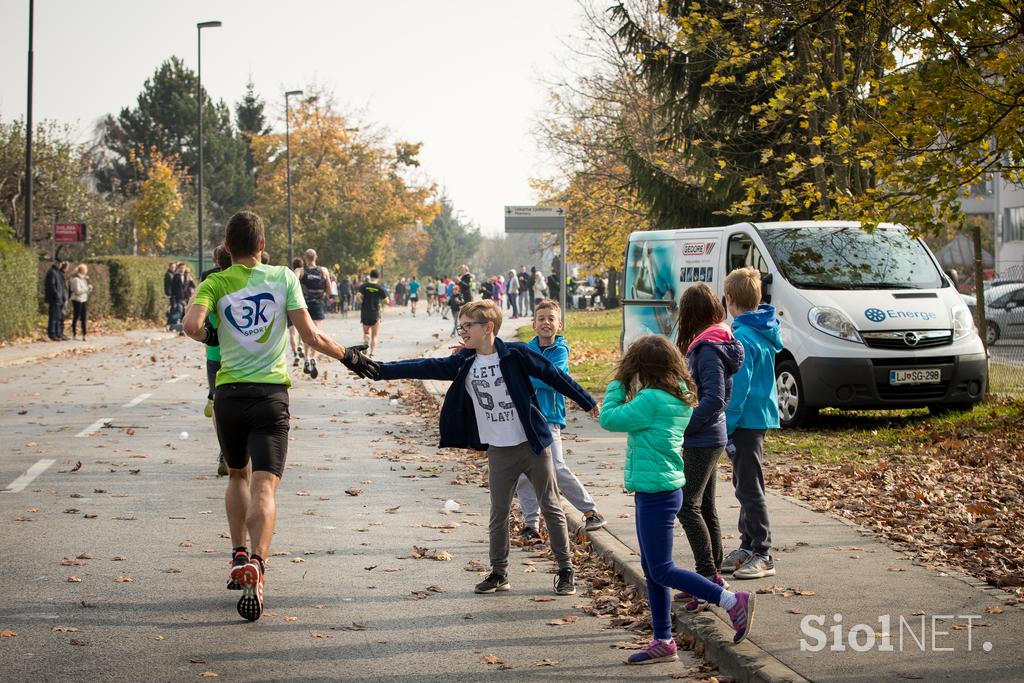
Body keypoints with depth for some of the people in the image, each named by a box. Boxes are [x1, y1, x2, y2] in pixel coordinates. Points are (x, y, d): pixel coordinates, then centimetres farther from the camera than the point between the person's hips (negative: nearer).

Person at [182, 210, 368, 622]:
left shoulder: (215, 284, 2)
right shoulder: (283, 278, 2)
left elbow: (192, 325, -17)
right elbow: (311, 336, -2)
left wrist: (209, 335, 6)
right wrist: (347, 355, 14)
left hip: (229, 394, 2)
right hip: (271, 394, -2)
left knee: (238, 475, 25)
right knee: (264, 487, -8)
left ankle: (239, 556, 23)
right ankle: (256, 565, -28)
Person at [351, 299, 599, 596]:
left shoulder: (515, 354, -11)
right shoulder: (463, 363, 0)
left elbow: (553, 375, -4)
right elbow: (424, 368, -6)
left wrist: (587, 402, 2)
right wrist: (378, 370, -14)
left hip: (533, 445, -3)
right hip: (498, 452, 3)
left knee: (551, 508, 5)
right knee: (498, 513, 7)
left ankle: (566, 570, 15)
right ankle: (499, 573, 18)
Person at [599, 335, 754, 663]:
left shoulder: (652, 399, -20)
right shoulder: (680, 398, 8)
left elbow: (609, 419, -15)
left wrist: (618, 383, -4)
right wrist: (624, 387, 5)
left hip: (656, 494, -10)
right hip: (659, 491, 10)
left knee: (661, 571, -4)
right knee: (651, 570, 14)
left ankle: (733, 601, -4)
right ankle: (663, 642, 19)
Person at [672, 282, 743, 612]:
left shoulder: (707, 348, -18)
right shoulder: (715, 344, 12)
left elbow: (714, 398, -23)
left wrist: (683, 429, -17)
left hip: (702, 441, -10)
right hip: (709, 439, 10)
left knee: (688, 506, -9)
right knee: (705, 508, 13)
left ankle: (709, 576, -9)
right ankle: (712, 577, 19)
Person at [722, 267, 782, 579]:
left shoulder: (742, 336, -18)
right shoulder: (765, 331, 11)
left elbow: (739, 387, -21)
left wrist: (727, 428, -18)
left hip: (747, 419, -10)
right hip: (761, 415, 10)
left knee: (749, 487, -4)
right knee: (746, 485, 17)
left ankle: (762, 555, -1)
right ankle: (748, 547, 26)